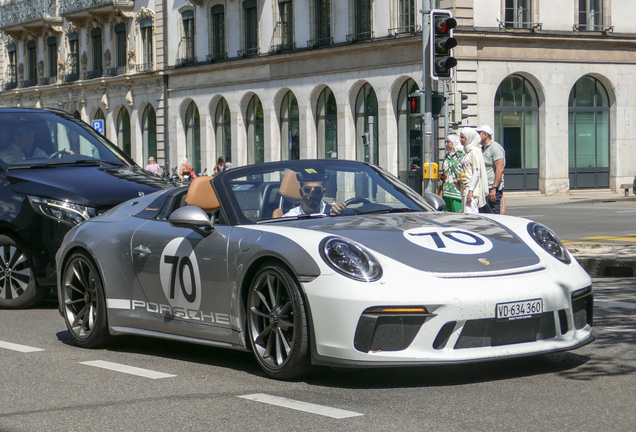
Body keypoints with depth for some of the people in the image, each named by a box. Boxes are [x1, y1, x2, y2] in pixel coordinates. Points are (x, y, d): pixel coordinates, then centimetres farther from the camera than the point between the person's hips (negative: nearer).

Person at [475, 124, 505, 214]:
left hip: (493, 189, -10)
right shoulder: (485, 149, 21)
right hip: (485, 189, 10)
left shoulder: (495, 148, -10)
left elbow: (500, 169, -18)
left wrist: (494, 188, -23)